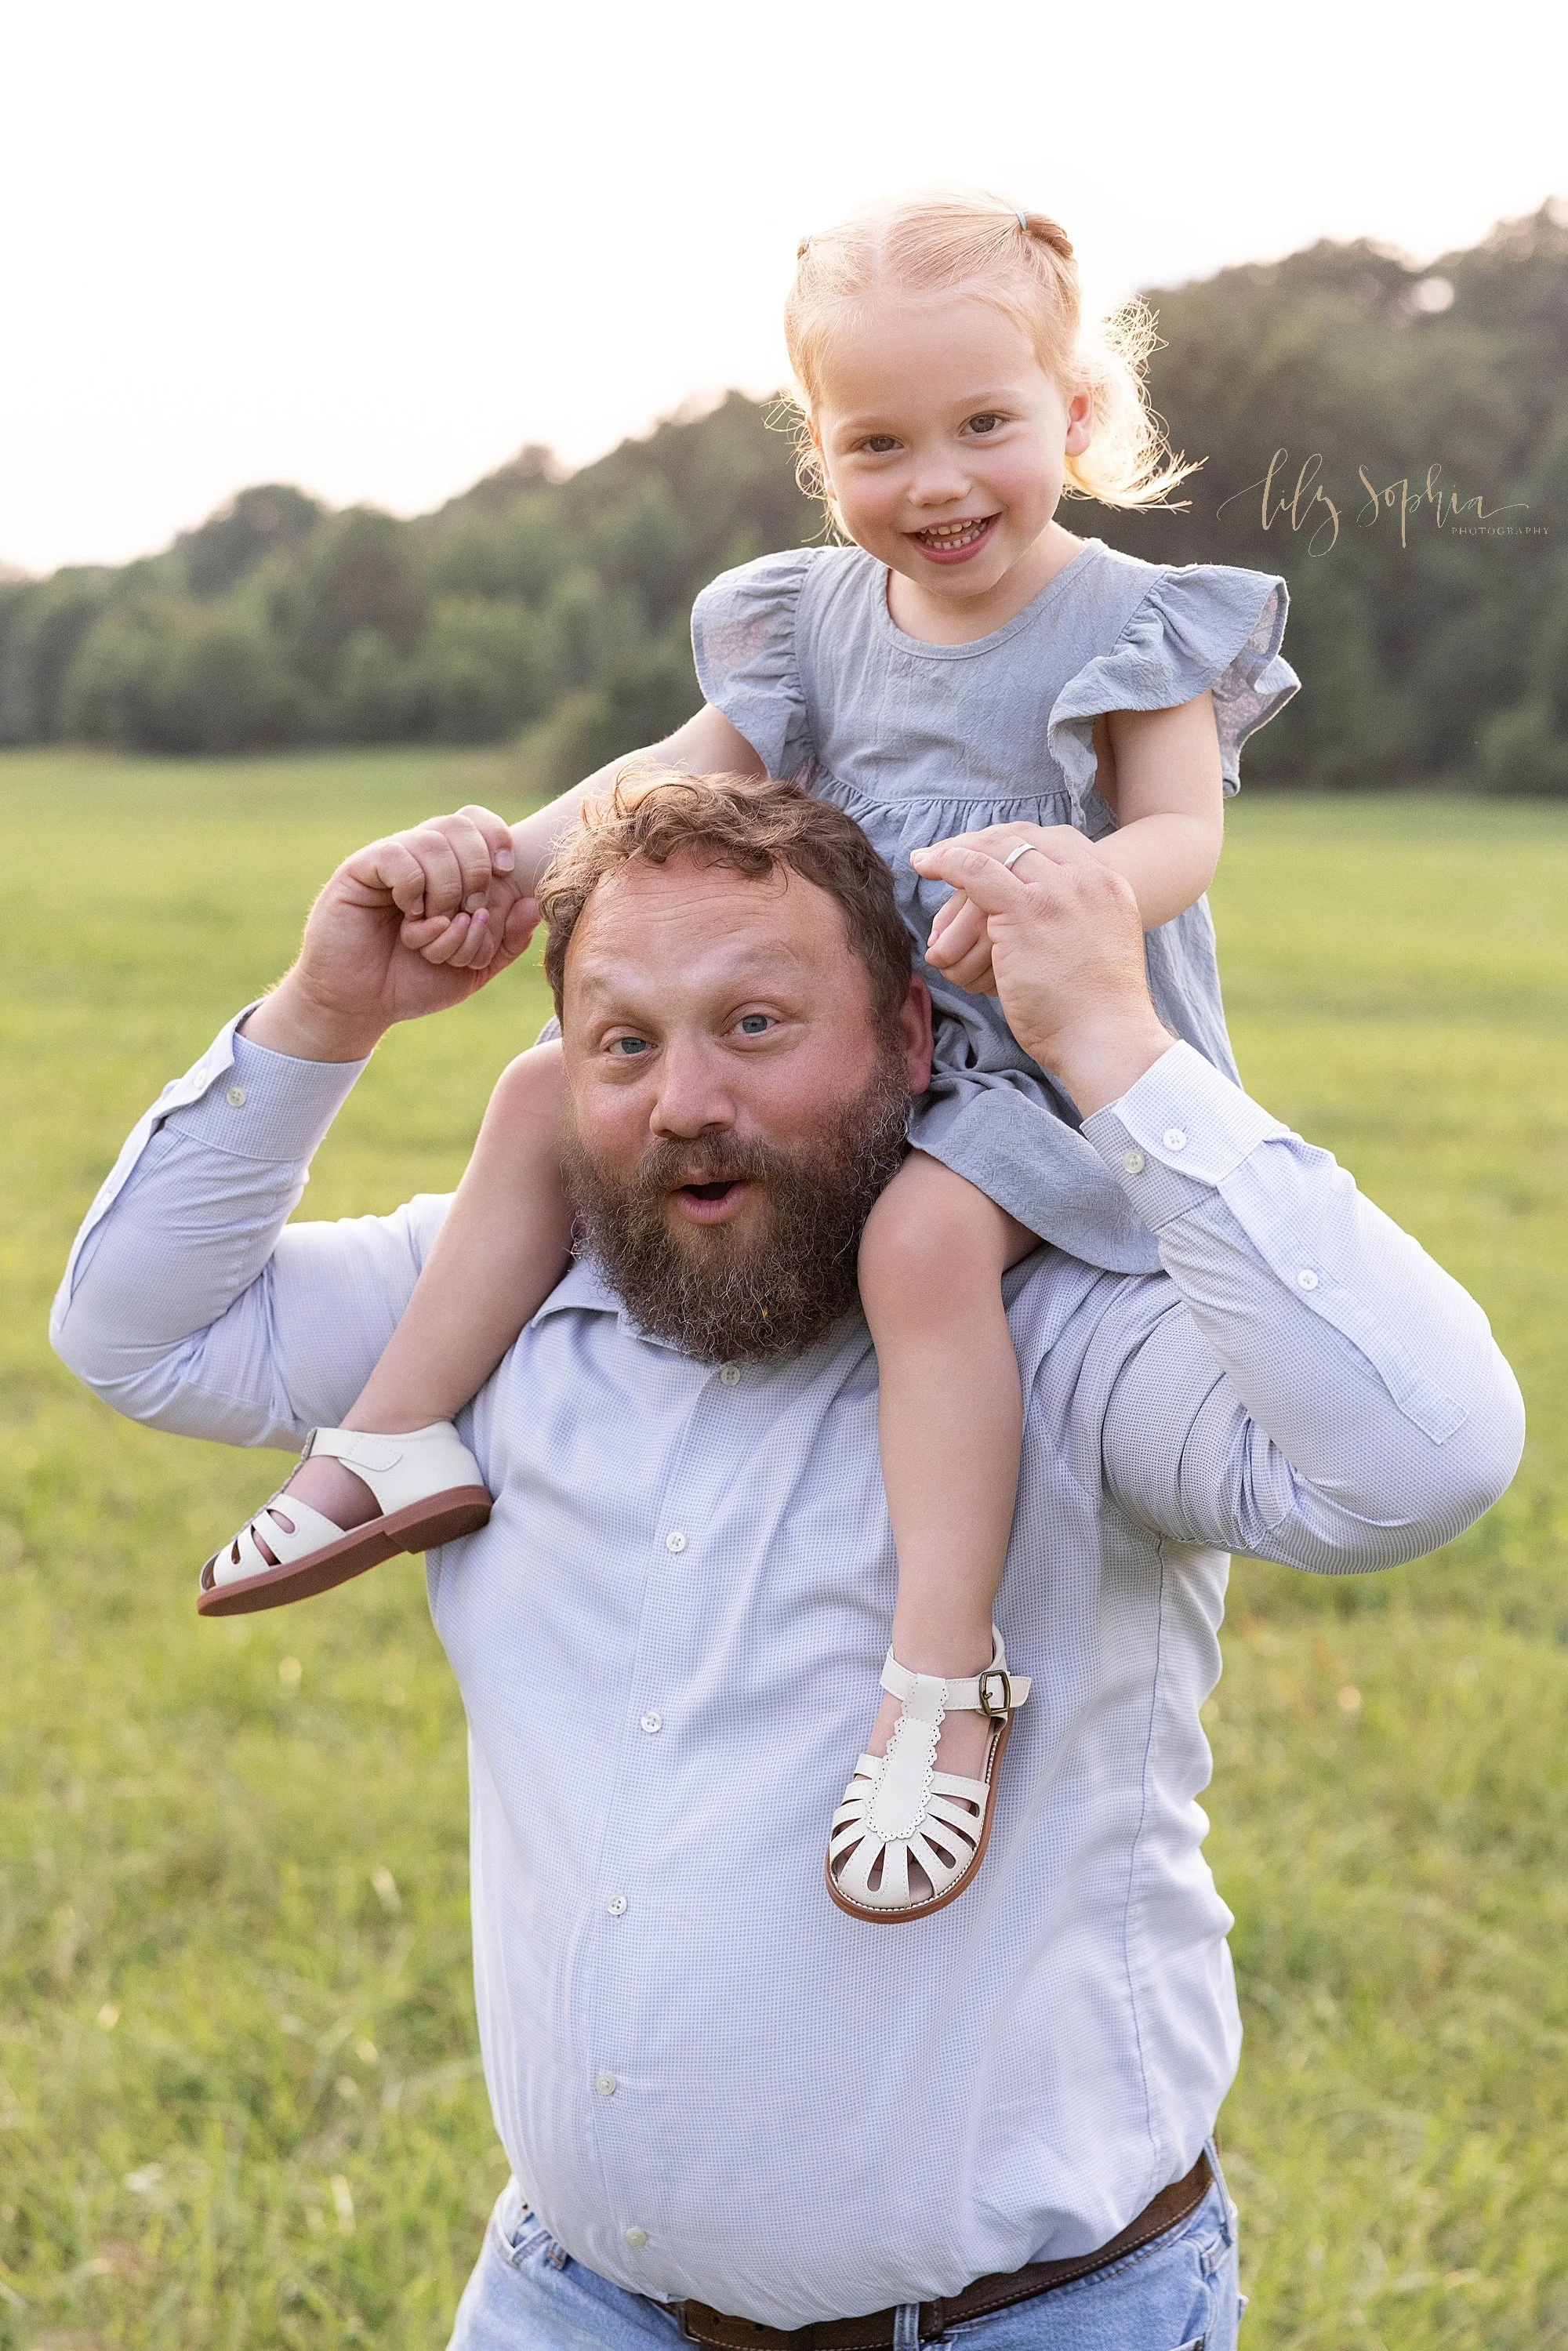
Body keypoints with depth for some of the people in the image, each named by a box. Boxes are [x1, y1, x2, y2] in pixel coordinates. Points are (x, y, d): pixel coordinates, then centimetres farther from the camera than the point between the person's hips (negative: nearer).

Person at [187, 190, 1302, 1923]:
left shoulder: (1124, 626, -8)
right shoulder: (819, 618, 8)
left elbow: (1184, 833, -16)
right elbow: (685, 771, 9)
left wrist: (1063, 889, -38)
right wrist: (516, 856, -6)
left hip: (1051, 1058, -7)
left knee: (925, 1234, -38)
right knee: (547, 1096, 2)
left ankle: (941, 1681, -36)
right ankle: (404, 1446, 7)